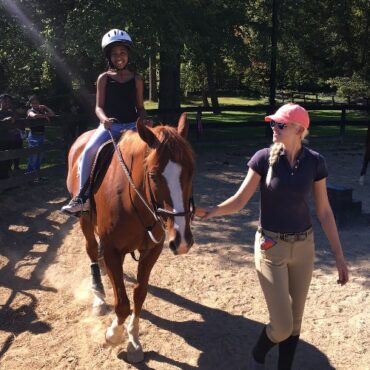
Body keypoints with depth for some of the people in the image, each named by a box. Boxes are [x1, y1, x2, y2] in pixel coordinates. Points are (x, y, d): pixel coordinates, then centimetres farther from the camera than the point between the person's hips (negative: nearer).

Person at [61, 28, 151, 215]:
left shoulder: (136, 79, 8)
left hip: (132, 125, 1)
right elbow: (98, 106, 0)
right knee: (88, 152, -23)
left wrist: (145, 120, -12)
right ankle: (83, 196, -14)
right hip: (109, 125, -1)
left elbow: (140, 107, 11)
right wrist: (104, 119, -23)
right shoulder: (104, 78, 5)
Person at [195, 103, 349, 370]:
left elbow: (324, 211, 1)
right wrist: (210, 212, -29)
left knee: (296, 320, 13)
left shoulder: (315, 162, -5)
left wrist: (339, 255, 2)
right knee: (283, 326, -1)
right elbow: (239, 201, -10)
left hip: (304, 246, 3)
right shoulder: (264, 158, -12)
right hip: (271, 246, -3)